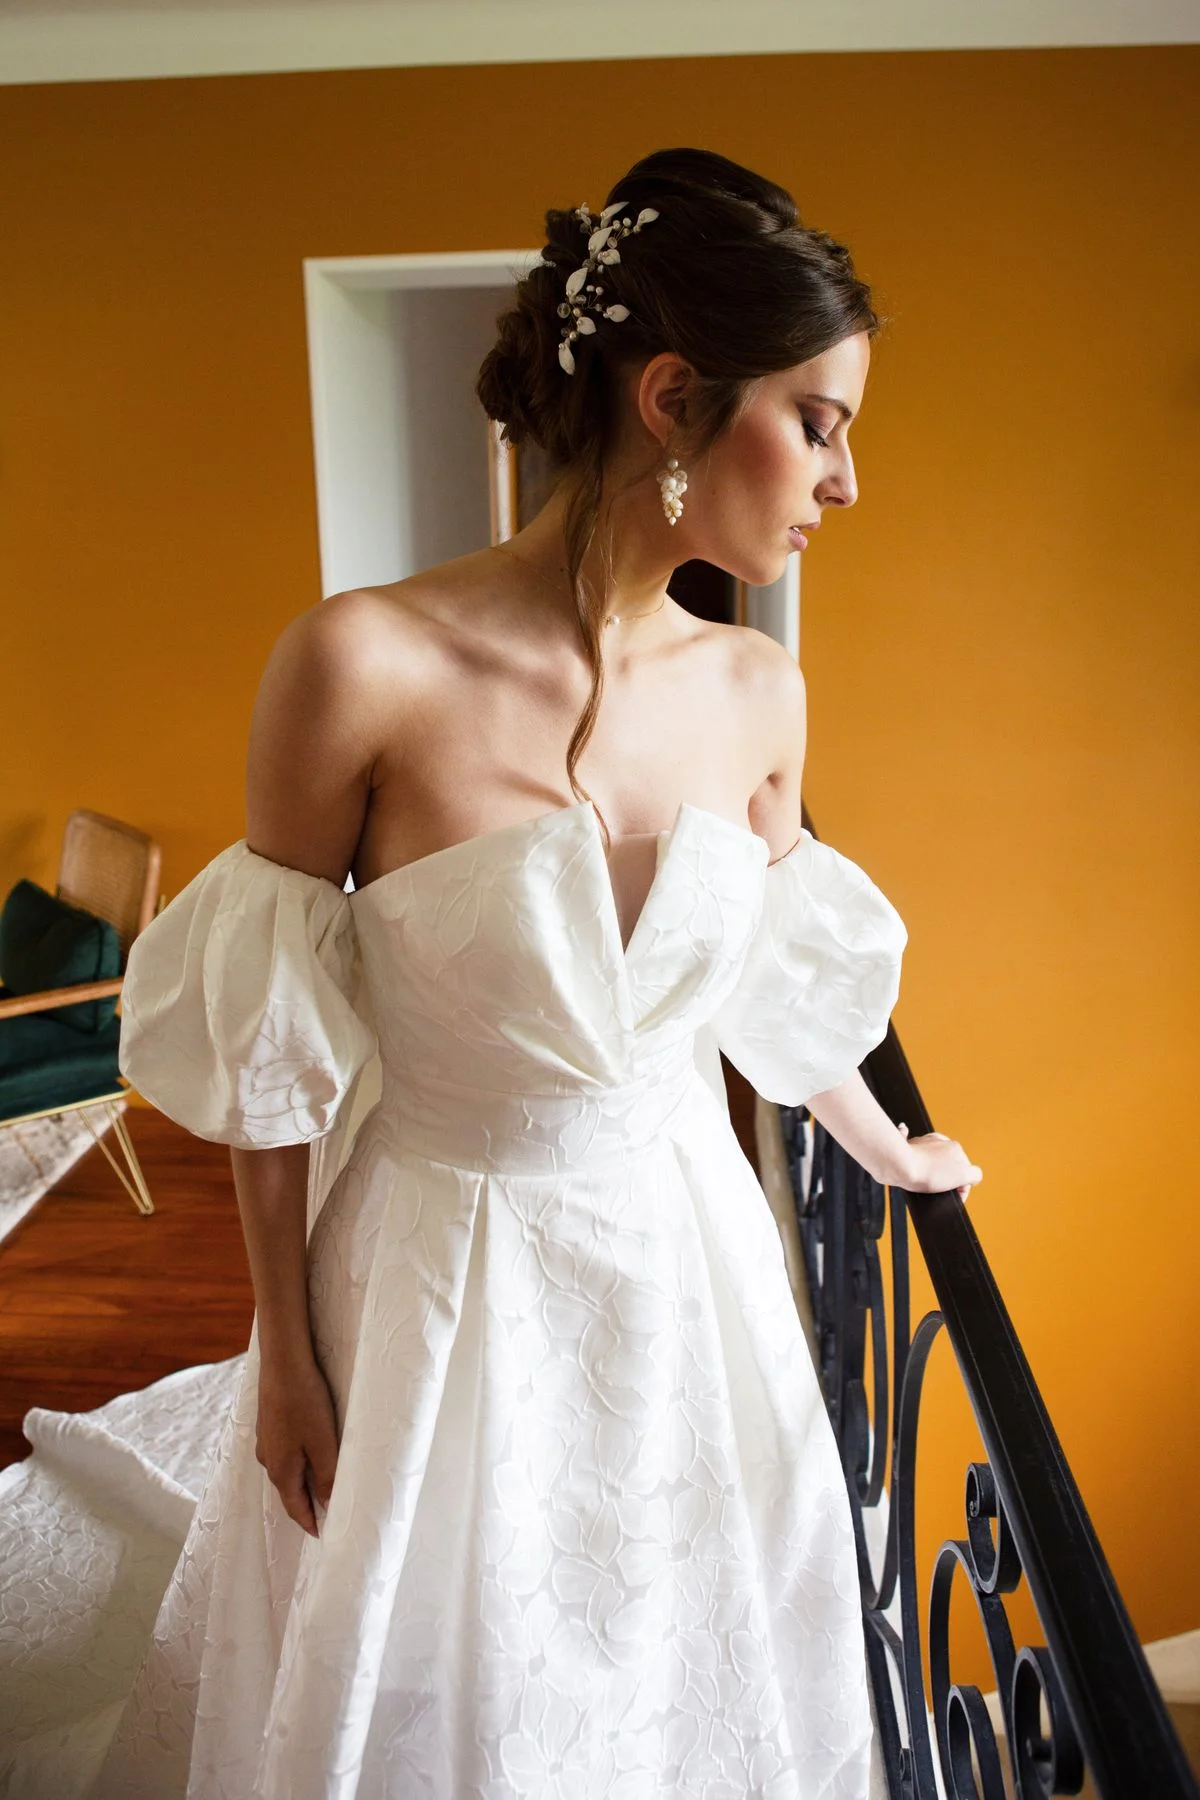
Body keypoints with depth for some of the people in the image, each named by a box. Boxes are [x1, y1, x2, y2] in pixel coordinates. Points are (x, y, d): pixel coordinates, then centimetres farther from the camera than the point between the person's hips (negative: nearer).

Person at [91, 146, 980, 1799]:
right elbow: (262, 1051, -12)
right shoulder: (364, 664, -22)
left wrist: (890, 1154, 22)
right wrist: (286, 1355, -4)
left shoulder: (756, 692, -7)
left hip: (684, 1252, 4)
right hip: (446, 1274, -3)